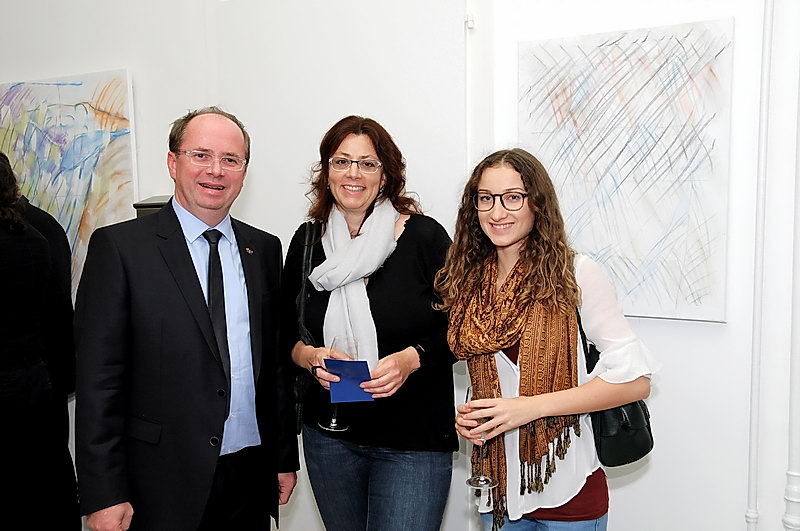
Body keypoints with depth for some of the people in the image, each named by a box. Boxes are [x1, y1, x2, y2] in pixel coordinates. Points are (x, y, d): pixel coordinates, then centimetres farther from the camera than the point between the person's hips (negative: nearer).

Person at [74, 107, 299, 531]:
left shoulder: (264, 249, 6)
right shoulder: (119, 246, -7)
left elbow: (275, 362, 9)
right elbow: (98, 379, -9)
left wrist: (285, 456, 10)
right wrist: (104, 495, -11)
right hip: (165, 485, -4)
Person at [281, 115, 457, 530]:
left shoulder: (424, 237, -7)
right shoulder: (306, 242, 4)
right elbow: (287, 333, 10)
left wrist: (412, 358, -20)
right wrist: (310, 356, -11)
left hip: (415, 440, -3)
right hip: (329, 436, 4)